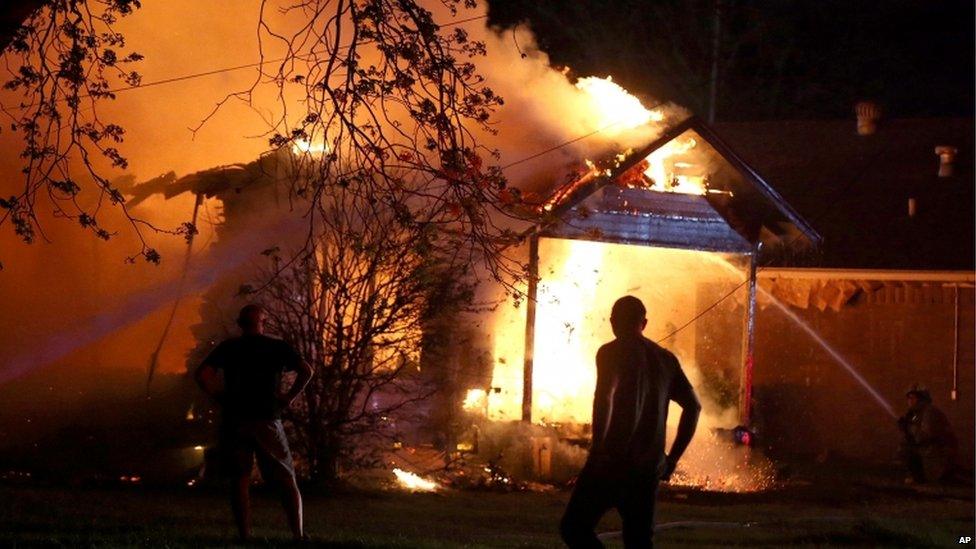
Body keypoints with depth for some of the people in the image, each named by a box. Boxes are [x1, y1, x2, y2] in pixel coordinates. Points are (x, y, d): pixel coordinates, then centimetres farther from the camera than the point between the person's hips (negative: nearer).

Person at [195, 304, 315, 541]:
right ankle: (299, 535, -3)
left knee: (240, 479, 3)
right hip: (267, 421, -1)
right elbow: (306, 371, -7)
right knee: (286, 479, 4)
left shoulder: (228, 348, 6)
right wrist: (289, 397, 1)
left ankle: (244, 536, -3)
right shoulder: (278, 347, 5)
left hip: (234, 421, 1)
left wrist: (220, 397, 3)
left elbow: (202, 374, -5)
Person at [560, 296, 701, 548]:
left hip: (611, 463, -6)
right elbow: (693, 406, 13)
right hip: (648, 469, 6)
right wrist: (672, 458, 14)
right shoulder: (665, 359, 13)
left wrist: (598, 449, -18)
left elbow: (604, 396, -22)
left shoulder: (612, 352, -5)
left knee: (574, 528, 3)